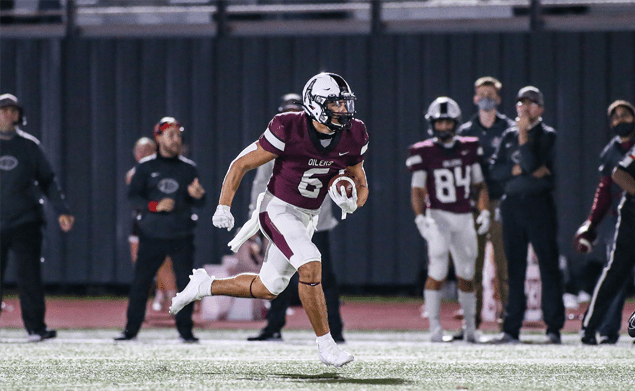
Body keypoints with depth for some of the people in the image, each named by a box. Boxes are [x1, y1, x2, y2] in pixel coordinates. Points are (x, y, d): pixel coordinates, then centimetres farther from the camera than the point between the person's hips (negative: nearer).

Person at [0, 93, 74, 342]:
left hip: (25, 221, 0)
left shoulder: (29, 146, 8)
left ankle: (36, 328, 0)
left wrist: (61, 211, 4)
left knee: (30, 276, -2)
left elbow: (47, 181, 12)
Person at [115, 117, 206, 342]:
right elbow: (133, 197, -1)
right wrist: (155, 206, -16)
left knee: (185, 283, -4)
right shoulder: (145, 167, 5)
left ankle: (185, 330, 5)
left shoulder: (188, 168, 9)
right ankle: (131, 329, 9)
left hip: (181, 237, 1)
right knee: (141, 281, -1)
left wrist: (197, 195, -15)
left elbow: (200, 203, 9)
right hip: (152, 236, -1)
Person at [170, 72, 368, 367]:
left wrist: (351, 201, -17)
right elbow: (242, 164, -11)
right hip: (278, 209, -7)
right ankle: (325, 345, -18)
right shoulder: (289, 130, -22)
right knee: (311, 266, -26)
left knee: (267, 288, 14)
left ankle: (203, 286, 35)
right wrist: (223, 206, -15)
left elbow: (361, 186, 6)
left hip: (306, 218, 7)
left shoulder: (353, 138, -7)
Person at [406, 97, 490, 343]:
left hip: (464, 218, 4)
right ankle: (435, 327, -10)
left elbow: (480, 184, 12)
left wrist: (485, 212, 1)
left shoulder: (469, 149, 6)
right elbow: (417, 190, -6)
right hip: (438, 216, -4)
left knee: (466, 274, 7)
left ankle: (470, 328, 18)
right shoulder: (424, 153, -4)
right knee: (437, 272, -14)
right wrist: (420, 218, -18)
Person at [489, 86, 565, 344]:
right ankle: (511, 329, 6)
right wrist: (522, 170, -9)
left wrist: (524, 133, -8)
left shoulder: (547, 135, 2)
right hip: (512, 204, 4)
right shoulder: (509, 136, 15)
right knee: (514, 268, 5)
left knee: (548, 265, -5)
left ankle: (554, 329, -3)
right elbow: (495, 170, 4)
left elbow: (531, 162, -14)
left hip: (540, 204, -4)